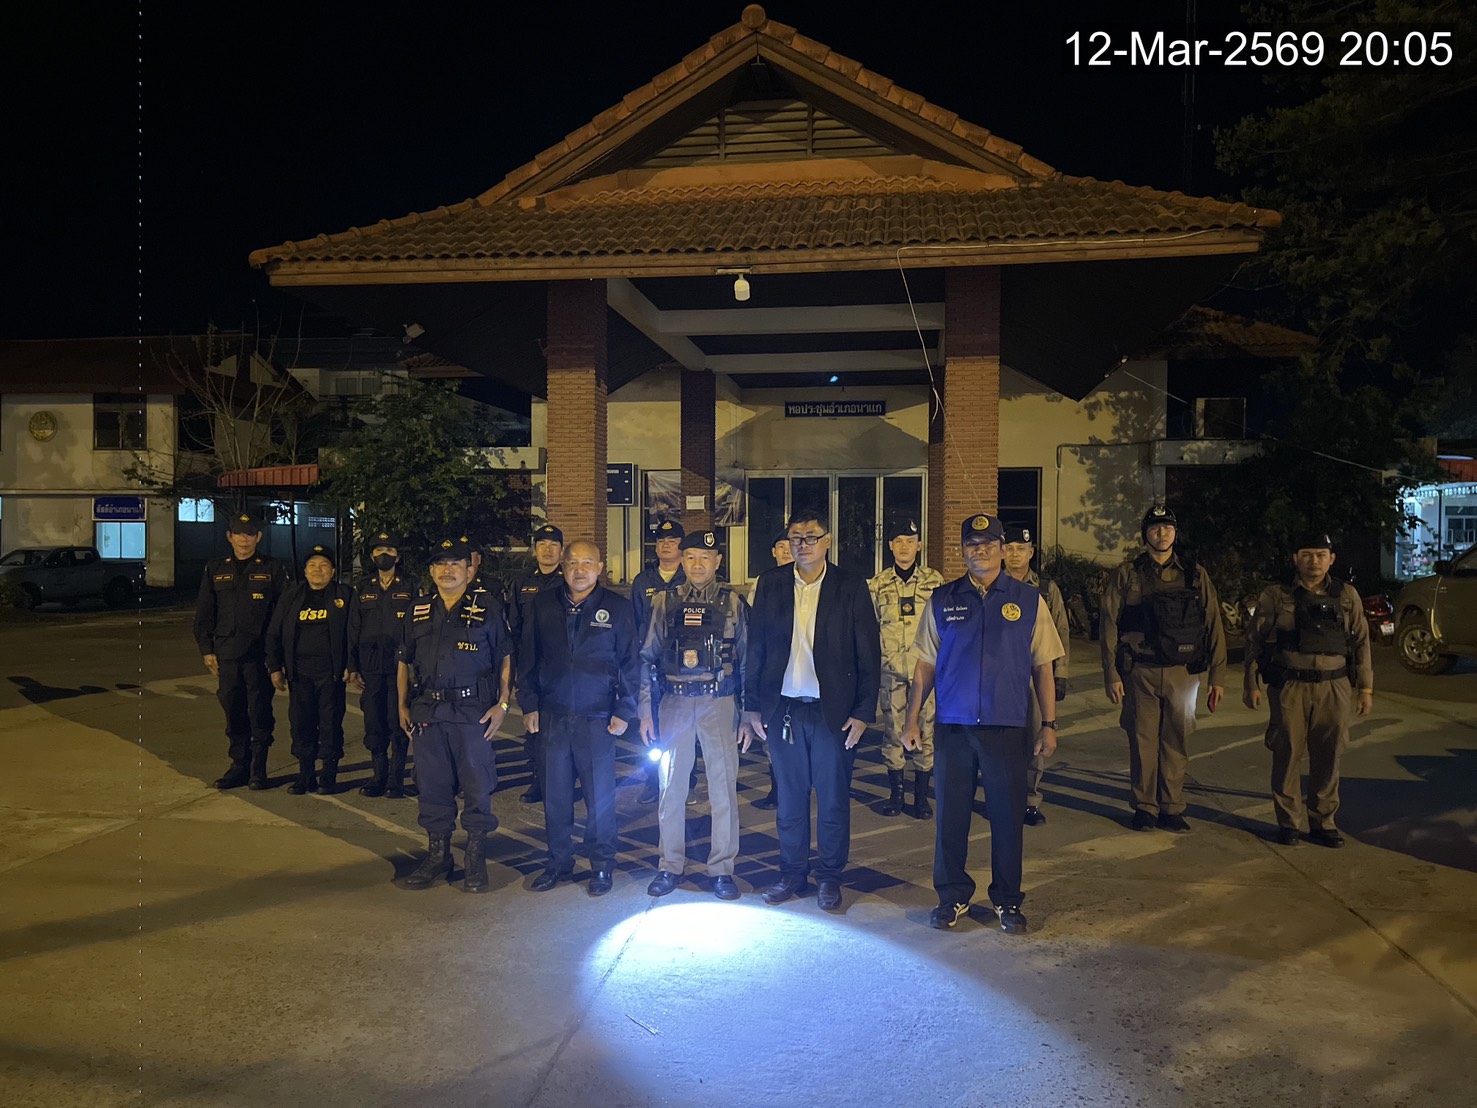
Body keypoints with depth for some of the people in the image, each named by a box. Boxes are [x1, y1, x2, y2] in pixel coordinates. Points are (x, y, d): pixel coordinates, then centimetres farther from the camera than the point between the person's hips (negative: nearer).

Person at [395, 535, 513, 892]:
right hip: (427, 712, 4)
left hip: (473, 712, -3)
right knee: (432, 786, 10)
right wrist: (403, 706, 10)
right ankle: (437, 856, 24)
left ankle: (476, 861, 15)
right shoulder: (418, 611, 10)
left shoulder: (485, 612, -1)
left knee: (477, 787, 2)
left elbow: (506, 658, 2)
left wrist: (502, 705, -5)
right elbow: (404, 661, 16)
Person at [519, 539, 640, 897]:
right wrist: (529, 705, 5)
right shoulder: (542, 606, 7)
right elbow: (528, 659, 11)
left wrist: (624, 710, -3)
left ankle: (602, 865, 18)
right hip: (552, 717, 3)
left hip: (598, 719, -2)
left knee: (599, 796, 3)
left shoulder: (617, 607, 0)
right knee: (555, 795, 9)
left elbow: (631, 663, 1)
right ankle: (559, 861, 24)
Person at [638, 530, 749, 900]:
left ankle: (722, 868, 15)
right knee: (671, 785, 8)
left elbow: (747, 659, 5)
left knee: (724, 785, 2)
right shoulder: (665, 601, 6)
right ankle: (670, 865, 21)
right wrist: (645, 710, 3)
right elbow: (648, 657, 8)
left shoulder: (733, 603, 3)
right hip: (674, 701, 1)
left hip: (719, 701, -1)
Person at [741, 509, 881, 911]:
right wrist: (752, 705, 3)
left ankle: (829, 877, 22)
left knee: (833, 799, 7)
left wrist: (863, 711, -7)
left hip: (832, 711, -2)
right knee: (790, 797, 11)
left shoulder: (851, 587, -2)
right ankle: (792, 873, 25)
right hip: (782, 709, 2)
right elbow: (755, 647, 6)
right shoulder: (770, 584, 4)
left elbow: (869, 654, -2)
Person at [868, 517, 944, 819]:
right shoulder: (877, 584, 6)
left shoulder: (934, 580, 3)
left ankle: (921, 796, 13)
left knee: (925, 731, 2)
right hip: (891, 670, 1)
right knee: (893, 732, 5)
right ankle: (895, 792, 18)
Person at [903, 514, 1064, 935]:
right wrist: (912, 720, 4)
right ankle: (952, 896, 23)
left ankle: (1007, 900, 24)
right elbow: (925, 665, 7)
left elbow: (1042, 666, 5)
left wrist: (1049, 724, 2)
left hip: (1006, 727, 0)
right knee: (951, 814, 7)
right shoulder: (942, 600, 5)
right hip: (952, 727, 1)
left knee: (1008, 816, 7)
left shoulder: (1028, 599, 3)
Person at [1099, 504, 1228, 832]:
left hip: (1183, 673, 1)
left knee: (1176, 744, 6)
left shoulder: (1196, 574, 7)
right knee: (1143, 742, 5)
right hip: (1140, 673, -1)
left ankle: (1172, 809, 18)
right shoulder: (1125, 575, 3)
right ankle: (1145, 808, 17)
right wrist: (1112, 674, -4)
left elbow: (1213, 625, 6)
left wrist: (1218, 676, 2)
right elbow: (1109, 626, 1)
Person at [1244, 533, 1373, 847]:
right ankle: (1288, 822, 14)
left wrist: (1366, 688, 7)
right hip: (1289, 687, -2)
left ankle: (1323, 823, 20)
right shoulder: (1275, 595, 1)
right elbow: (1254, 639, 3)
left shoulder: (1346, 595, 8)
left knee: (1328, 758, 7)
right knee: (1288, 755, 2)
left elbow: (1361, 642, 11)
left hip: (1334, 687, 2)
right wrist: (1250, 684, 0)